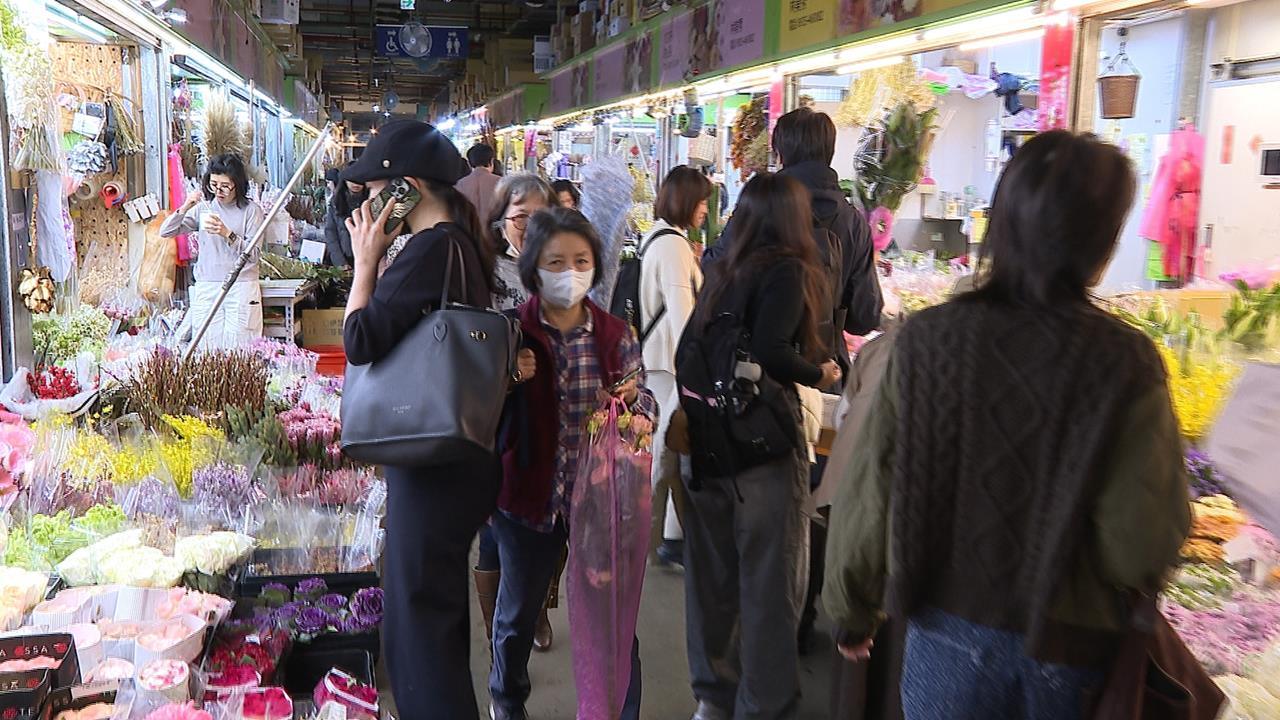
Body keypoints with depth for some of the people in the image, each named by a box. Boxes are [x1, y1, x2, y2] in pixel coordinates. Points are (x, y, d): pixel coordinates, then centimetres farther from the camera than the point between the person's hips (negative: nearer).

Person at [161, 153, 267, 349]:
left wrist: (227, 233, -21)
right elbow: (165, 232, 4)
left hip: (242, 289, -3)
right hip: (206, 290, 3)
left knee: (239, 349, -3)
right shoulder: (203, 208, 9)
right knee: (206, 348, 3)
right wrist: (184, 209, -11)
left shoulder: (251, 210, -1)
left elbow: (253, 255, -9)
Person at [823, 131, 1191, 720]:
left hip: (949, 636, 1)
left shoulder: (927, 340, -14)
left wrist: (851, 611, 6)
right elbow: (1141, 549, -18)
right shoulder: (1126, 363, -18)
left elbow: (869, 495, -9)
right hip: (1069, 651, 0)